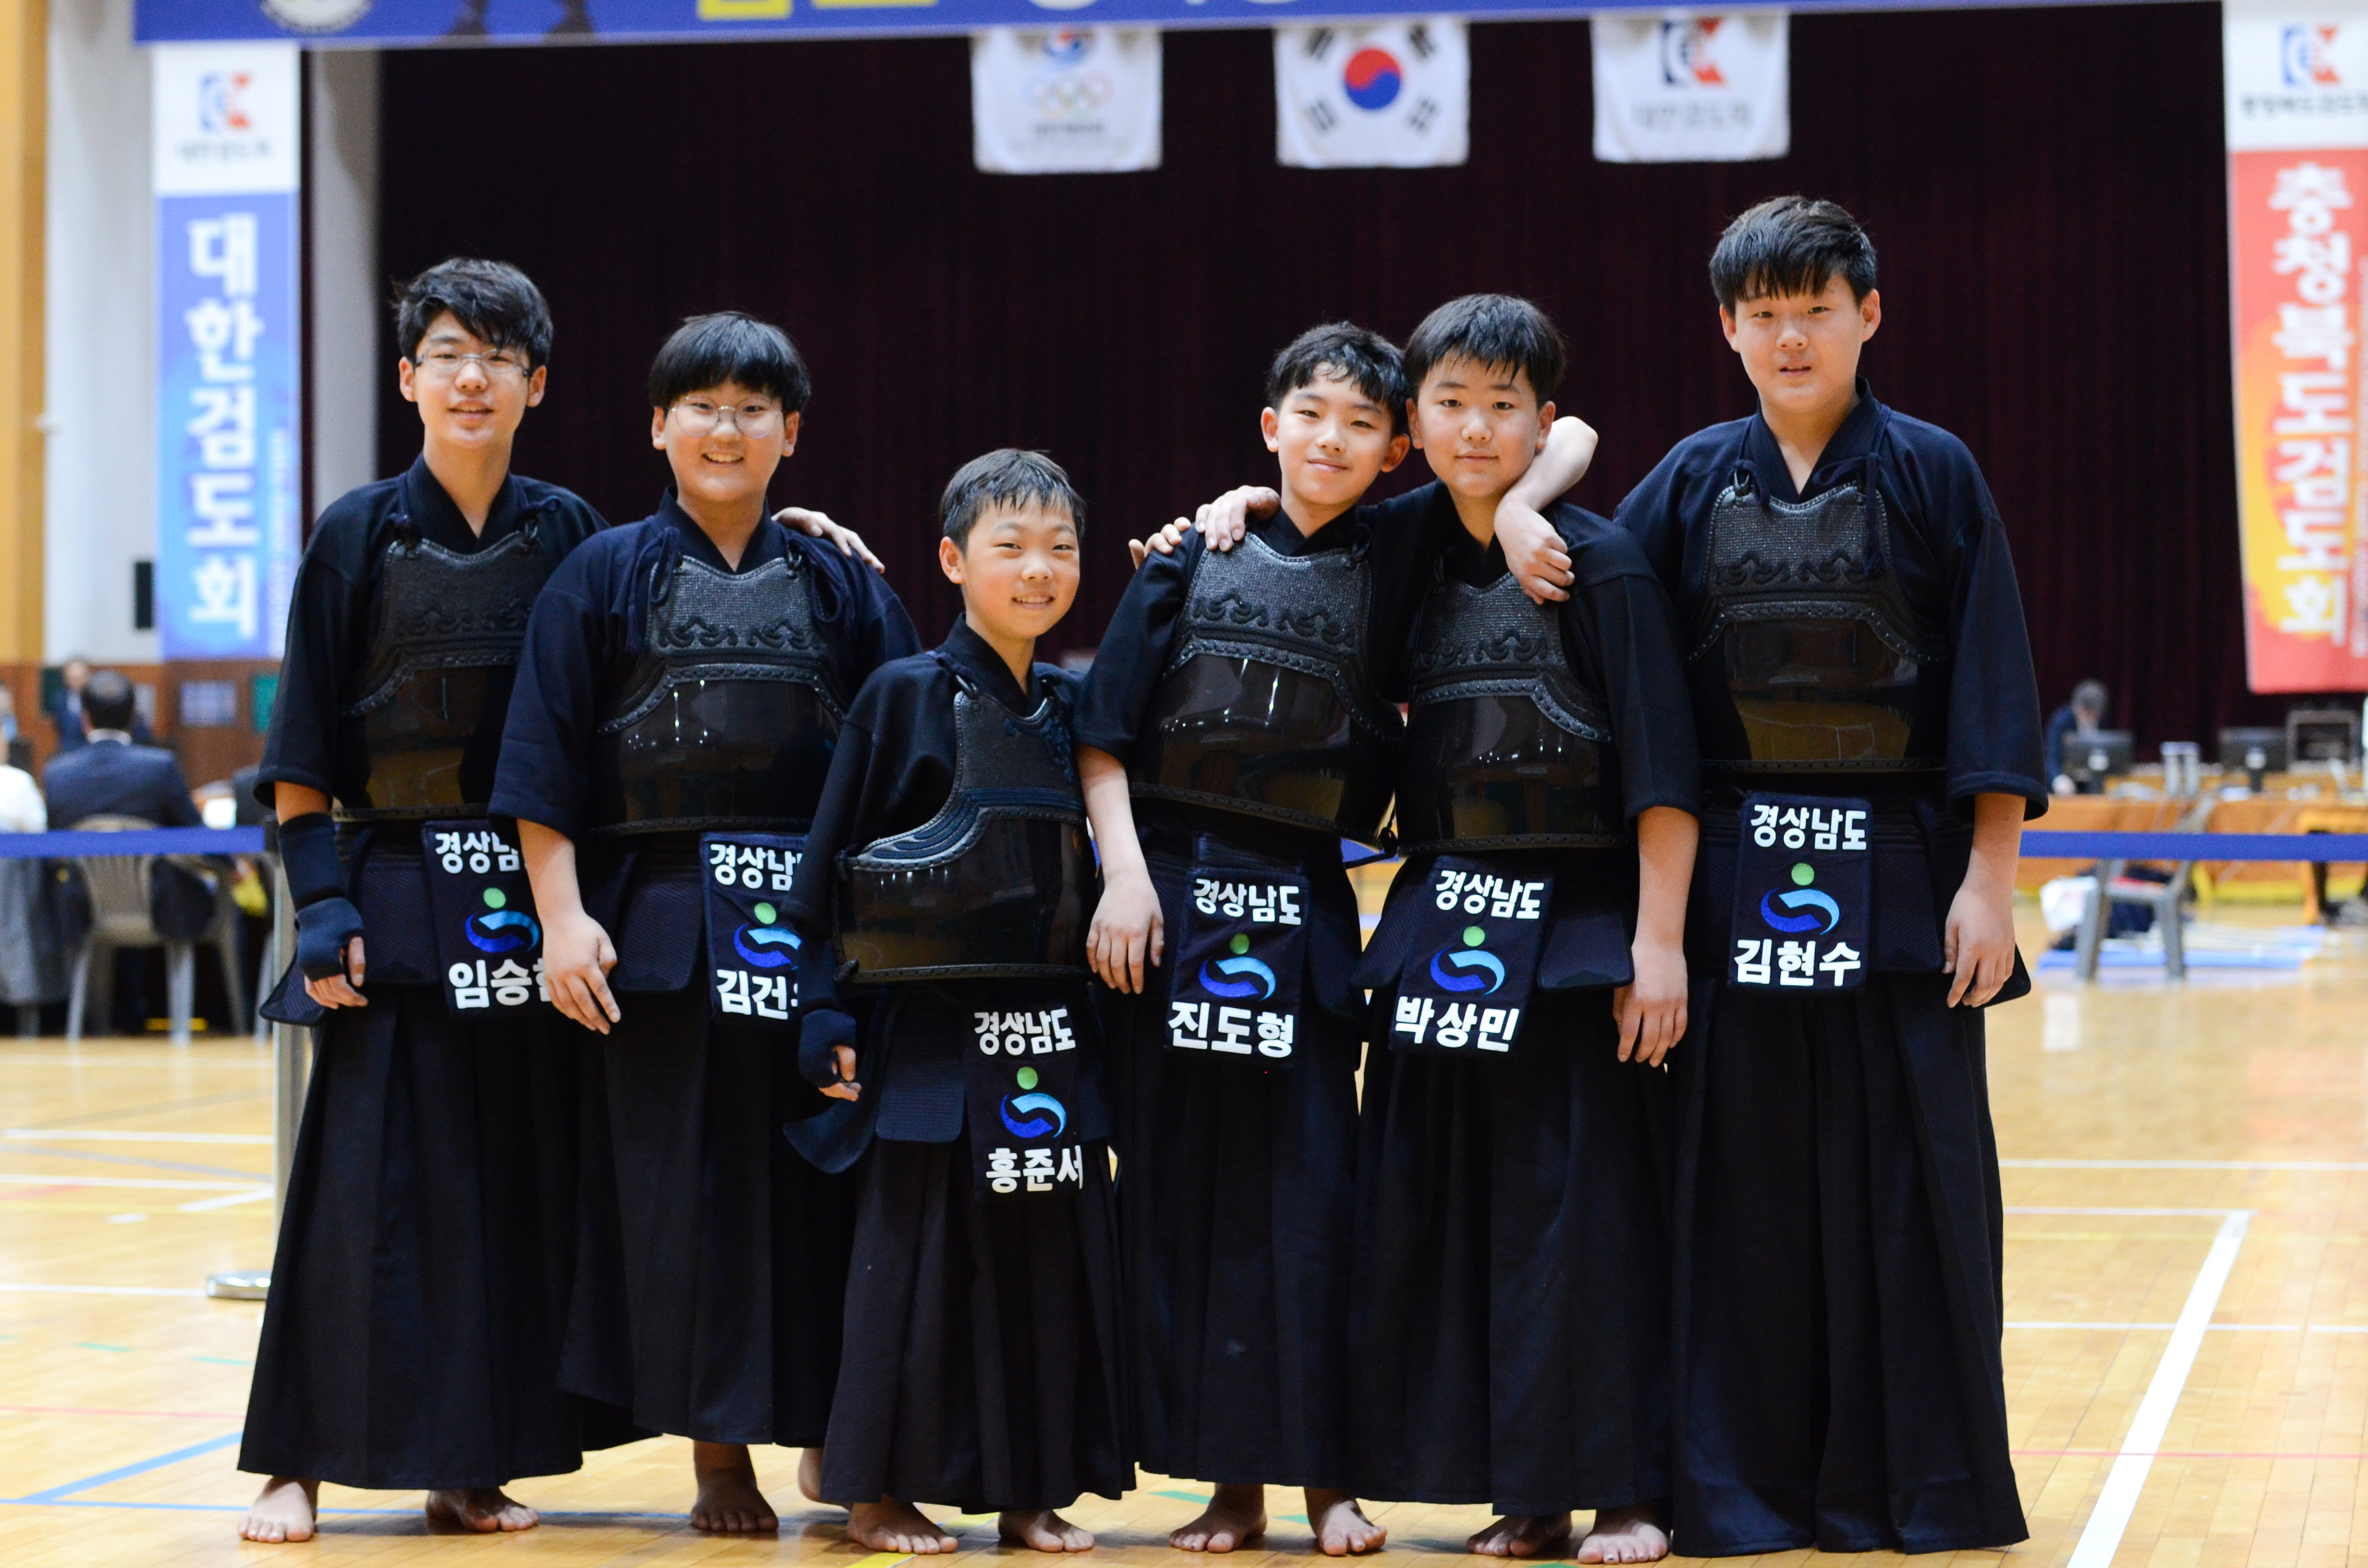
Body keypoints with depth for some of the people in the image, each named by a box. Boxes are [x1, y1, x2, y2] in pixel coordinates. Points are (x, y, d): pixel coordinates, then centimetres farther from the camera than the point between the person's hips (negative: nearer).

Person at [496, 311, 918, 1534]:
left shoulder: (840, 586, 8)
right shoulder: (606, 578, 4)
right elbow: (544, 770, 0)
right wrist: (563, 917, -8)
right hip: (661, 923, -1)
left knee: (820, 1177, 3)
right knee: (683, 1180, 1)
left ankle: (828, 1422, 16)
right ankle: (718, 1451, 10)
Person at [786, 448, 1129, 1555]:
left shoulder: (1071, 708, 9)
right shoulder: (904, 695, -3)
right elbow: (828, 862, -4)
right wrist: (826, 1014, -7)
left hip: (1053, 1037, 5)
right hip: (934, 1034, -4)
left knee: (1053, 1252, 5)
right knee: (919, 1252, -1)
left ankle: (1033, 1490, 15)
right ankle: (880, 1491, 9)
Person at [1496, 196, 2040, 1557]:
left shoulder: (1931, 473, -1)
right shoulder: (1694, 483, 6)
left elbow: (1992, 682, -3)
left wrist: (1989, 878, -7)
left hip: (1897, 872, -2)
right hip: (1736, 871, 2)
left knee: (1906, 1182, 1)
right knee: (1746, 1181, 4)